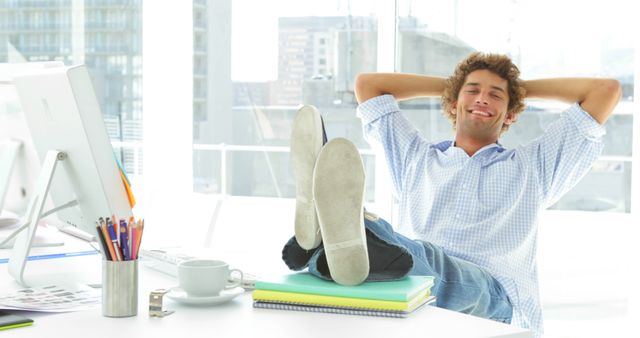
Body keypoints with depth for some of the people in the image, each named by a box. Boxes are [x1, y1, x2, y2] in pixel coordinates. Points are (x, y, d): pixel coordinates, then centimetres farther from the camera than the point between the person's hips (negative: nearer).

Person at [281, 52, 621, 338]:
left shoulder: (531, 168, 26)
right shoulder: (417, 159, 32)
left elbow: (607, 90, 26)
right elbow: (367, 84, 40)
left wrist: (525, 87, 35)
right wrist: (448, 84, 42)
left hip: (490, 295, -3)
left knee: (424, 259, -37)